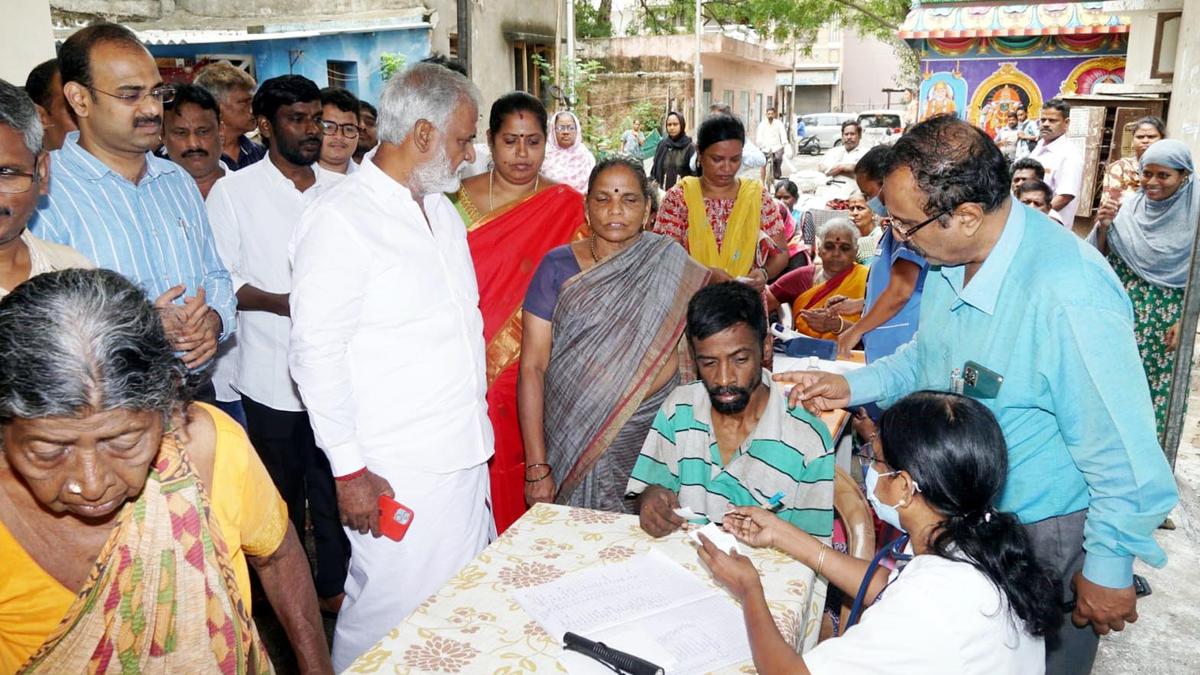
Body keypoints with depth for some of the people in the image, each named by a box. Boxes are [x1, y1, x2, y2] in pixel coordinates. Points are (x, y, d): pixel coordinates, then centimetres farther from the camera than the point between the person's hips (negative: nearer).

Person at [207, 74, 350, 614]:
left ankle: (333, 585, 28)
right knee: (280, 495, 11)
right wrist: (281, 302, -19)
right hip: (272, 377, -2)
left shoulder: (338, 189, 8)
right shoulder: (233, 192, -2)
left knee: (334, 488, 10)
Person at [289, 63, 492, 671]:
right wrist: (348, 470, -15)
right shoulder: (339, 219, -14)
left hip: (466, 454, 8)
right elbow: (316, 355, -15)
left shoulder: (441, 209, 12)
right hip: (394, 472, -7)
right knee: (390, 611, 6)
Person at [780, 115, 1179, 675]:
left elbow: (1125, 457, -25)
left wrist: (1109, 569, -15)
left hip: (1045, 534, -7)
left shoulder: (1069, 298, -33)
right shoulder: (951, 259, -7)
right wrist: (852, 386, -3)